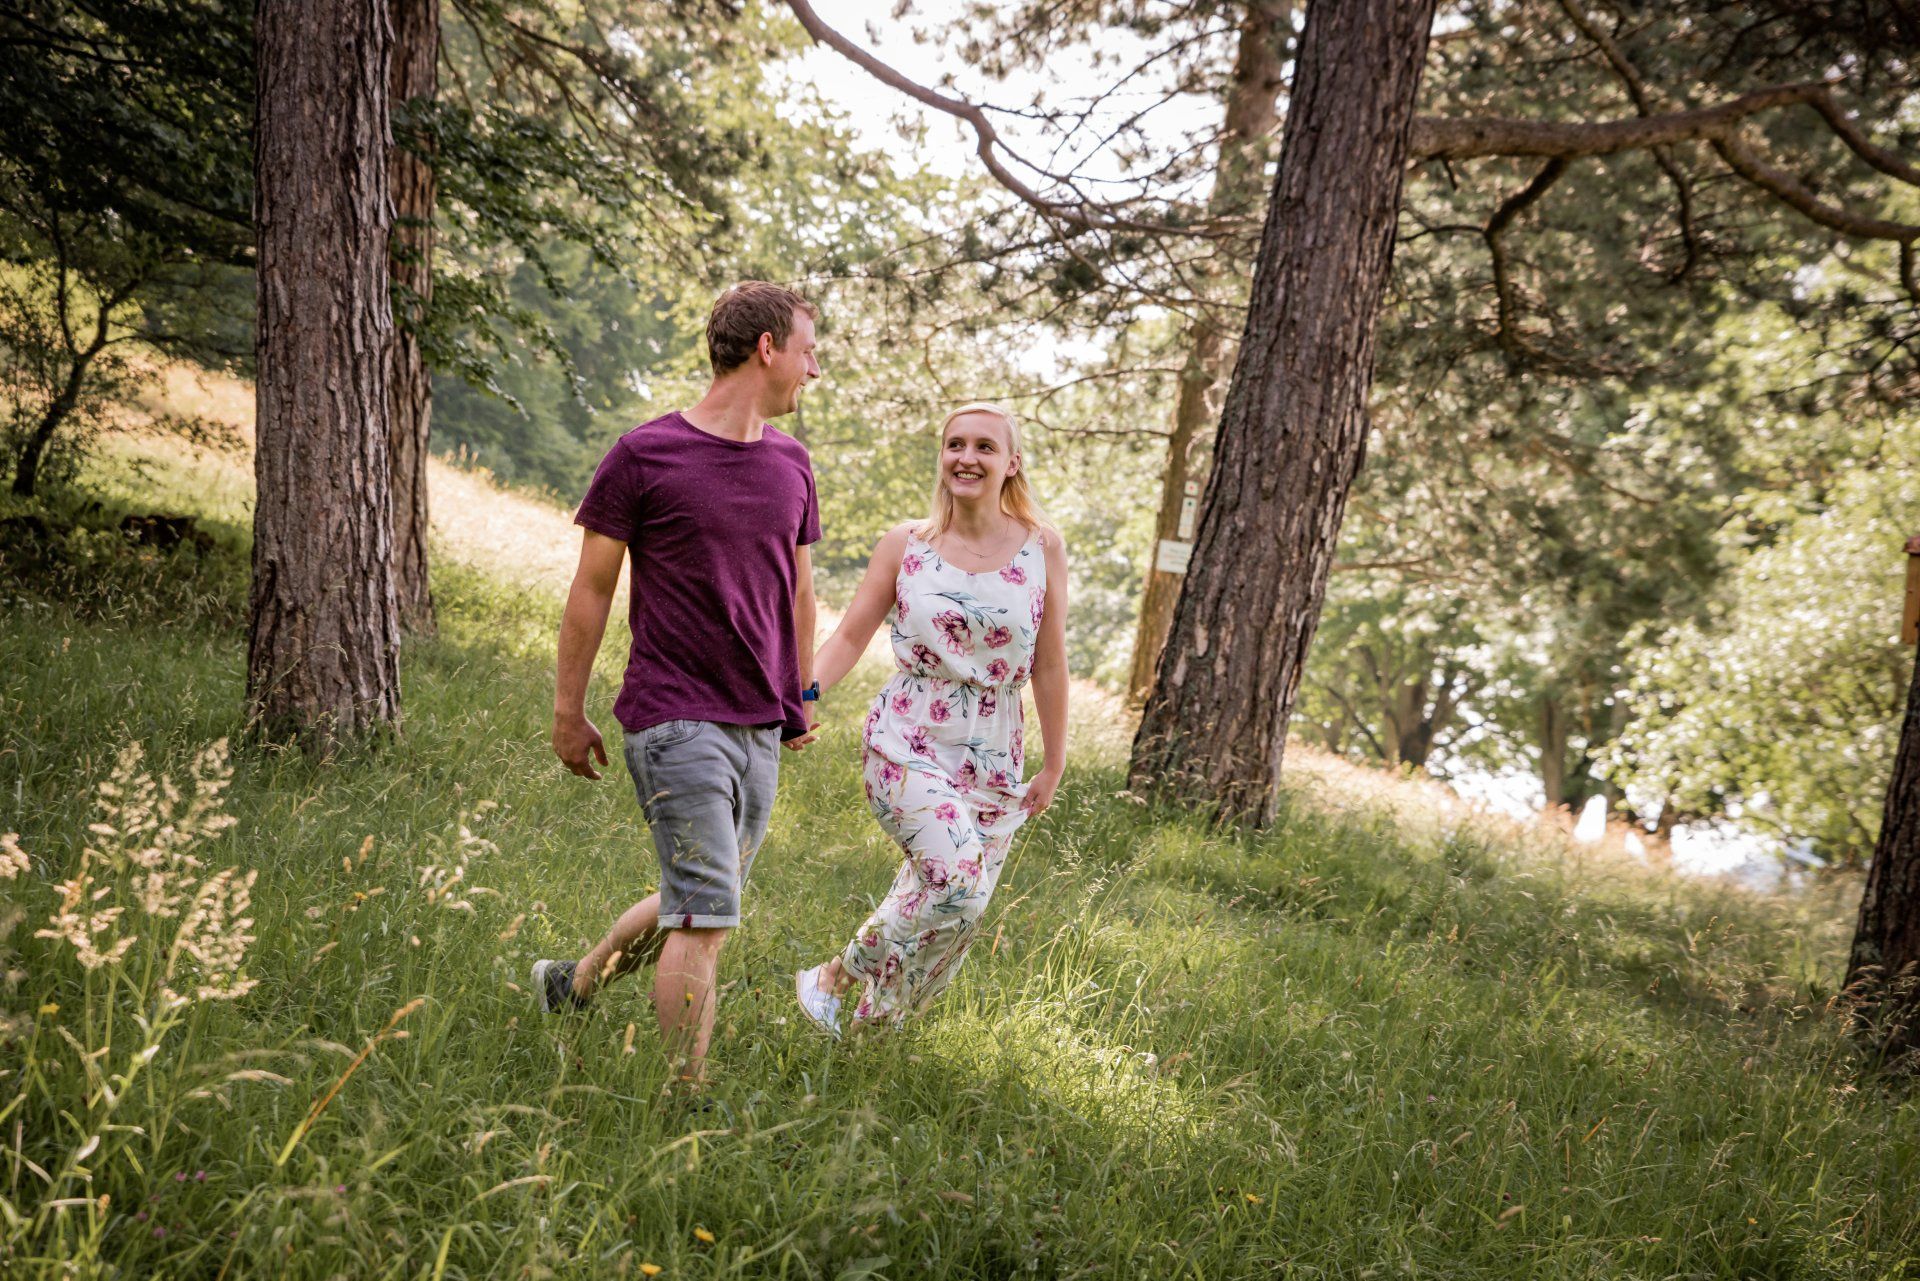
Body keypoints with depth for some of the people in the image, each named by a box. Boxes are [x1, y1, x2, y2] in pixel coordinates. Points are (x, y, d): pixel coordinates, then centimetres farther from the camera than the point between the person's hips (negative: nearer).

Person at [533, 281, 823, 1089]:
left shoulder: (790, 462, 10)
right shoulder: (644, 456, -7)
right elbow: (592, 588, -1)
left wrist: (802, 700, 23)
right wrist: (567, 712, 2)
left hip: (759, 730, 7)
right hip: (675, 721, -7)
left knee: (691, 905, 16)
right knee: (705, 917, -9)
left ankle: (571, 986, 39)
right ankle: (689, 1103, 1)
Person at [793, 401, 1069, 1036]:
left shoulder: (1041, 547, 0)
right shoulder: (906, 544, 0)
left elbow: (1049, 664, 4)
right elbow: (849, 636, 2)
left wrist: (1053, 767, 7)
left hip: (994, 760, 3)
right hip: (908, 744, -2)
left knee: (955, 918, 4)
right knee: (956, 886, -21)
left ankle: (871, 1025, 26)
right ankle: (834, 976, 0)